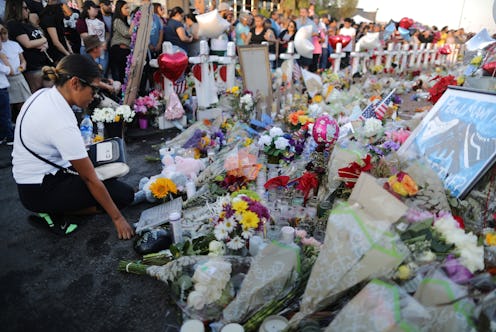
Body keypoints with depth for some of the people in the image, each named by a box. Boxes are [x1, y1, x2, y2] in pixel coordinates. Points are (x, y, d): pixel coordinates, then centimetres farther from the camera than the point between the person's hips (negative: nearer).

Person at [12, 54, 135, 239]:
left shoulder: (43, 94, -4)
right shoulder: (62, 124, -31)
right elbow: (90, 179, -25)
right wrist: (117, 218, -16)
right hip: (38, 192, -9)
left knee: (111, 175, 9)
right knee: (124, 194, -12)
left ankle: (52, 208, 4)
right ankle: (52, 212, -4)